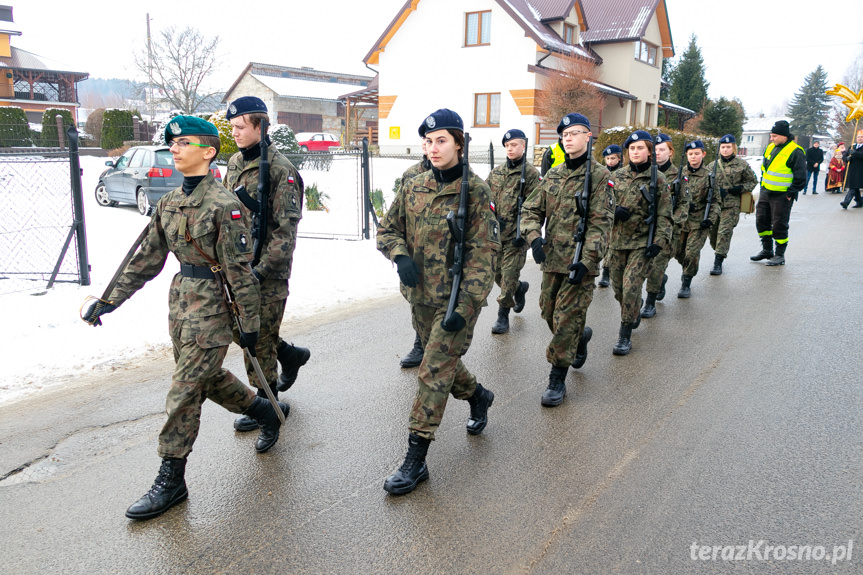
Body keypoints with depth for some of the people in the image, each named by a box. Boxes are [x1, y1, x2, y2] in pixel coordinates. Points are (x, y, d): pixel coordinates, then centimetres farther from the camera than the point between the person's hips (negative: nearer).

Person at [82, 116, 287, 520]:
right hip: (181, 298, 8)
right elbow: (148, 258, 13)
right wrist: (110, 300, 11)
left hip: (211, 304, -8)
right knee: (208, 377, 18)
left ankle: (171, 480, 11)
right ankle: (265, 412, 40)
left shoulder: (223, 205, -15)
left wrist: (248, 323, -13)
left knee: (184, 391, -3)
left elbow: (239, 269, -15)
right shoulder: (169, 203, 9)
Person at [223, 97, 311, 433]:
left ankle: (266, 402, 19)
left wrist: (262, 269, -24)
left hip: (269, 269, -7)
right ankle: (290, 355, 37)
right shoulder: (235, 163, 10)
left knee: (259, 336, 1)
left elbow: (286, 229, -18)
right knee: (237, 327, 15)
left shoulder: (280, 169, -13)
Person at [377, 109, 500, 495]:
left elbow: (483, 255, -14)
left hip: (456, 300, -6)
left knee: (434, 374, -6)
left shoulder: (476, 191, -11)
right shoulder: (413, 188, 4)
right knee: (443, 362, 21)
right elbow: (387, 229, 13)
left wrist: (464, 308, -22)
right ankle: (478, 396, 51)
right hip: (421, 297, 6)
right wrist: (400, 256, -10)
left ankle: (415, 459, 4)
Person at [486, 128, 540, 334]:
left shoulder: (530, 173, -4)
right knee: (497, 274, 13)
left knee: (509, 275, -5)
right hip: (495, 233, 6)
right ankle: (520, 287, 41)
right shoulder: (496, 172, 11)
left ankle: (503, 317, 5)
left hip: (515, 235, -5)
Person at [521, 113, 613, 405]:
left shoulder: (599, 175, -6)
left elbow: (601, 223, -12)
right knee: (549, 312, 16)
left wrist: (587, 261, -21)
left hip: (579, 262, -6)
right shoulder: (552, 175, 11)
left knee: (566, 318, -4)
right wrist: (534, 237, -9)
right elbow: (532, 210, 12)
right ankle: (581, 337, 46)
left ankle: (557, 380, 9)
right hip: (551, 259, 6)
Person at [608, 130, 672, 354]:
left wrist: (659, 242, -13)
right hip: (618, 239, 4)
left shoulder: (658, 179, -3)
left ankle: (625, 336, 0)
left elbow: (664, 215, -3)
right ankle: (635, 313, 43)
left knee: (631, 287, -12)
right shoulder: (618, 175, 7)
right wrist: (614, 211, -10)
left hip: (642, 242, -4)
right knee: (618, 287, 12)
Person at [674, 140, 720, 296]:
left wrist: (711, 219, -11)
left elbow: (716, 201, 3)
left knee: (692, 253, -10)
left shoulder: (708, 176, 0)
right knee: (678, 252, 10)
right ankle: (687, 270, 42)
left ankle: (686, 283, 8)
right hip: (680, 220, 3)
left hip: (699, 222, -2)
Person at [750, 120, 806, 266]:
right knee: (762, 220, 11)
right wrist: (763, 185, 15)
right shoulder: (771, 147, 9)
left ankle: (780, 255, 11)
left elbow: (800, 177, -12)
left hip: (782, 196, -7)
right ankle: (767, 250, 26)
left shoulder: (795, 152, -13)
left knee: (779, 225, -1)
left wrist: (790, 194, -13)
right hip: (765, 192, 7)